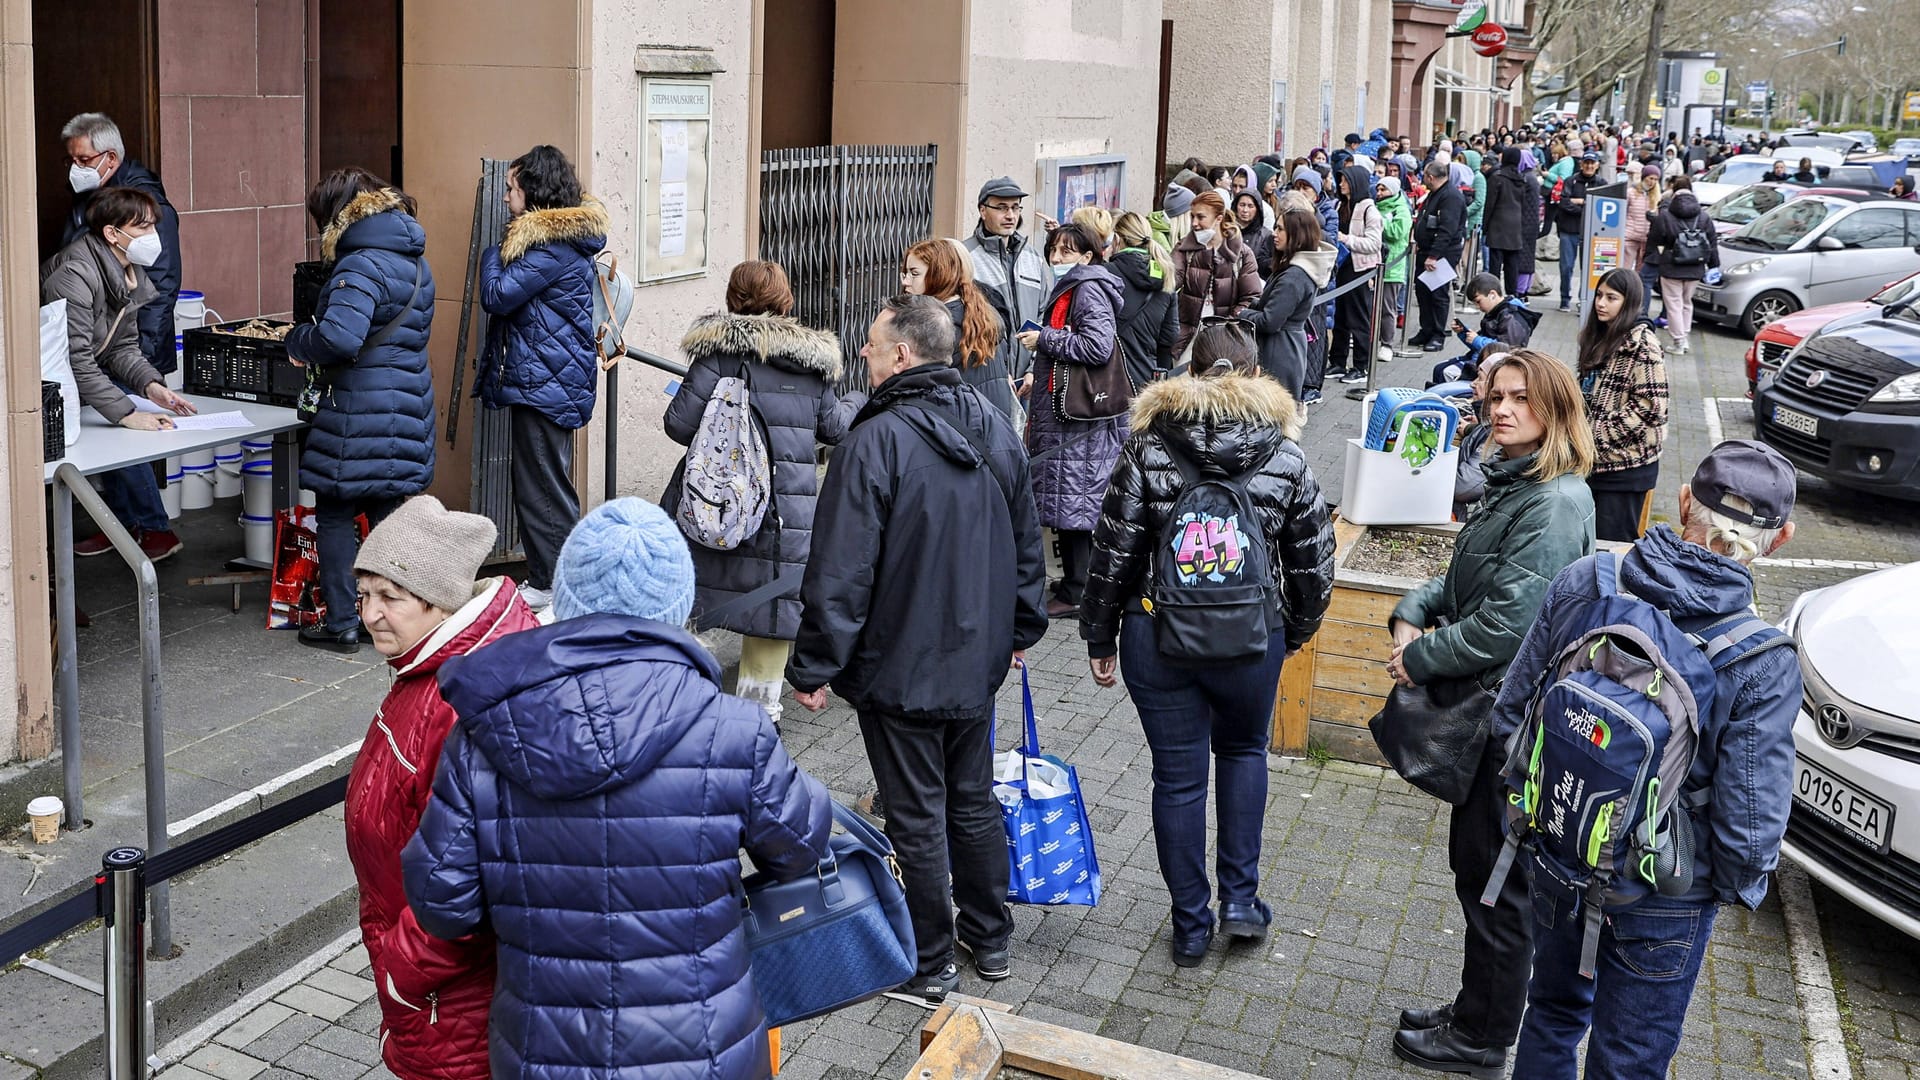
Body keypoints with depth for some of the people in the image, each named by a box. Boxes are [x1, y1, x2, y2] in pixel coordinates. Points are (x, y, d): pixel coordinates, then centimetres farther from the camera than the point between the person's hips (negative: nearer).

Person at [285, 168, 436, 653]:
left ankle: (342, 623, 10)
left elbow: (339, 338, -30)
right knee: (389, 512, 14)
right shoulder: (415, 263, 12)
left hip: (359, 412, -8)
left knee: (335, 515, 5)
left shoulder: (360, 267, -17)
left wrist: (296, 341, -9)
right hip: (408, 406, 8)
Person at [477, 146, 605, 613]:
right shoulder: (566, 237, 15)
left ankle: (550, 587, 4)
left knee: (543, 487, -3)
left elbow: (498, 295, -18)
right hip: (544, 381, 11)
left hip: (545, 385, -11)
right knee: (541, 485, 15)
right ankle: (544, 579, 23)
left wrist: (492, 255, -2)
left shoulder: (552, 246, -18)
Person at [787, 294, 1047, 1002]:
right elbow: (1027, 545, 13)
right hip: (978, 662, 7)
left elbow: (841, 572, -21)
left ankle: (930, 964, 19)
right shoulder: (995, 430, 3)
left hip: (899, 670, -7)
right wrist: (1019, 630, 24)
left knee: (917, 818, 6)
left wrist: (815, 666, -12)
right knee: (974, 802, 20)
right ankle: (989, 941, 34)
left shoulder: (876, 442, -21)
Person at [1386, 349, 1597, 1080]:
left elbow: (1509, 620, -25)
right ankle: (1478, 1011, 35)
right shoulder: (1512, 483, 10)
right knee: (1477, 863, 19)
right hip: (1483, 704, 10)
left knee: (1493, 877, 4)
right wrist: (1413, 615, 0)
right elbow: (1465, 580, 18)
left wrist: (1421, 660, -14)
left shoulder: (1555, 503, -22)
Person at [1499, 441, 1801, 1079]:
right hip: (1664, 903, -3)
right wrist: (1741, 886, 2)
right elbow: (1749, 824, -20)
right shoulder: (1765, 664, -25)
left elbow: (1510, 716, -6)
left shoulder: (1581, 583, -17)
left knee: (1554, 1014, 28)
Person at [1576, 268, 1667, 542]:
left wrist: (1599, 434, -17)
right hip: (1592, 458, 8)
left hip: (1625, 464, -8)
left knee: (1611, 541, -5)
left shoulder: (1642, 344, -13)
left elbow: (1649, 405, -18)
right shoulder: (1597, 337, 13)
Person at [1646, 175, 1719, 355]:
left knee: (1674, 304, 2)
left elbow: (1654, 242, -2)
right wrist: (1714, 266, 16)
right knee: (1687, 303, 19)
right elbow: (1713, 243, 9)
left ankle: (1679, 342, 0)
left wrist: (1652, 260, 10)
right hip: (1695, 270, 4)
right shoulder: (1704, 217, 4)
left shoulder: (1664, 216, -7)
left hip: (1671, 269, -4)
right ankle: (1684, 337, 22)